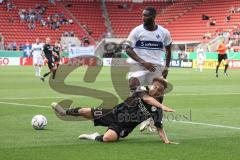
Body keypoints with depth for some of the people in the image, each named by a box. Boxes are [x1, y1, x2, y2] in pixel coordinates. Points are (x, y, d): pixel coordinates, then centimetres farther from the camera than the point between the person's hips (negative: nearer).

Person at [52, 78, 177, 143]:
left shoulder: (156, 109, -9)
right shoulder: (142, 90, -9)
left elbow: (159, 127, -13)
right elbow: (146, 98, -31)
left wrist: (166, 140, -31)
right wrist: (162, 106, -44)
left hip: (123, 126, -2)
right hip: (114, 113, 2)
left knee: (108, 138, -35)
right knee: (85, 112, 1)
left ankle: (95, 138, 0)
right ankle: (65, 112, 33)